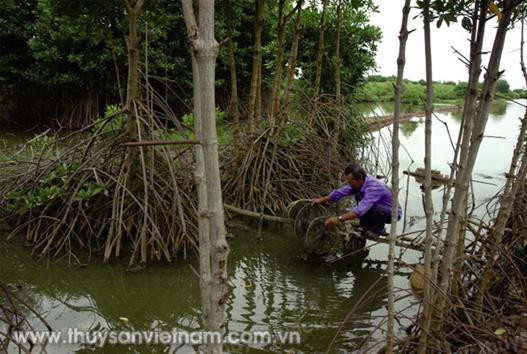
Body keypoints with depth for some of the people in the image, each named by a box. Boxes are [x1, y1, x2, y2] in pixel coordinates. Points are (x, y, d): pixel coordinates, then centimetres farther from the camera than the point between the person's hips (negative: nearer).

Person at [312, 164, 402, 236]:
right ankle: (366, 227, 8)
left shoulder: (374, 187, -35)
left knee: (374, 208, -37)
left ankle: (379, 230, -5)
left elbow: (361, 209, -45)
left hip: (394, 213, -8)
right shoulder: (359, 182, -11)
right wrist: (322, 200, -5)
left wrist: (339, 219, -49)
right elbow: (341, 192, -1)